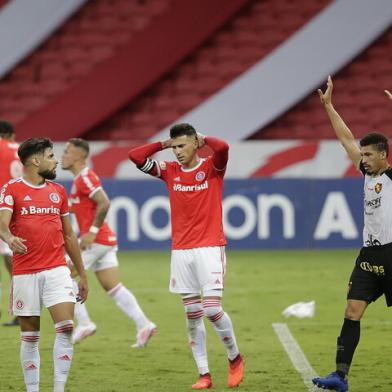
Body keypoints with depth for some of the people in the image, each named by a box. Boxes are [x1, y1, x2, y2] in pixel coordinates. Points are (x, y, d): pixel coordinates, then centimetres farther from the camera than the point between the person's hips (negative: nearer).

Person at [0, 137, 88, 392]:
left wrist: (82, 274, 18)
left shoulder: (58, 191, 13)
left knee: (66, 328, -13)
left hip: (57, 270, 3)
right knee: (30, 337, 3)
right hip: (24, 274, -3)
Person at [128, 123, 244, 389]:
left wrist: (203, 138, -5)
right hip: (181, 250, 4)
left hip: (210, 248, -4)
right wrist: (163, 144, 4)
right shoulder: (170, 171, 8)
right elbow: (135, 156, 5)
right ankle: (204, 374, 8)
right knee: (192, 314, 4)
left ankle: (235, 358, 11)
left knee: (212, 309, -12)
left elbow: (222, 147, -23)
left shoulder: (212, 167, -2)